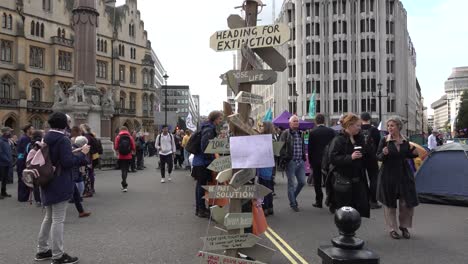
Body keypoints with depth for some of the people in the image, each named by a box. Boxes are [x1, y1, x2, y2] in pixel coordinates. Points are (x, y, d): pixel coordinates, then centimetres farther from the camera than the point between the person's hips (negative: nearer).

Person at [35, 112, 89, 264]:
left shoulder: (45, 139, 9)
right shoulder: (63, 140, -17)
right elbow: (67, 162, -23)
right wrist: (82, 154, -13)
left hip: (47, 183, 9)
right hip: (60, 185, -9)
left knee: (49, 217, 21)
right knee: (58, 220, -2)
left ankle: (42, 250, 29)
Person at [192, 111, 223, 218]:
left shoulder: (210, 128, 14)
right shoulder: (209, 129, -17)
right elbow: (205, 146, -24)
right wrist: (212, 158, -18)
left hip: (200, 161, 10)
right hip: (203, 161, -10)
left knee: (200, 184, 14)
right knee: (202, 185, -4)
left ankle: (199, 208, 23)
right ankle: (201, 210, 4)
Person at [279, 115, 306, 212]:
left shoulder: (300, 133, 14)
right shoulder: (285, 133, -5)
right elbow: (281, 147, -9)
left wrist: (304, 157, 17)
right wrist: (284, 158, -15)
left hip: (300, 162, 6)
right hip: (290, 162, -6)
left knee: (302, 182, 8)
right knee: (291, 184, 2)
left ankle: (293, 197, 31)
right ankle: (293, 203, 14)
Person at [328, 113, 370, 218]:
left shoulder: (359, 139, 13)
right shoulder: (338, 140, -10)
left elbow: (365, 155, 25)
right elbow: (333, 158, -19)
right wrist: (350, 157, -24)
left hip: (358, 179, 7)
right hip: (343, 180, -6)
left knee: (363, 206, 2)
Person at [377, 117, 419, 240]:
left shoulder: (405, 141, 2)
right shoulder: (384, 140, -8)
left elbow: (407, 155, 14)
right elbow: (378, 157, -5)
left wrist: (414, 153, -7)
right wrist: (383, 154, -26)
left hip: (404, 174, 3)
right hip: (388, 174, -3)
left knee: (407, 202, 4)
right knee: (389, 203, 5)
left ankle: (404, 226, 27)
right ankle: (393, 229, 21)